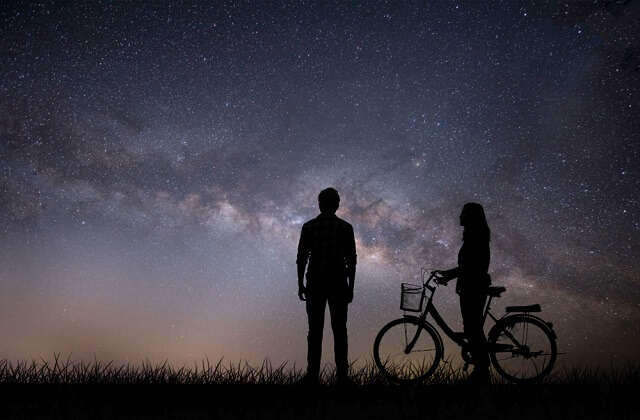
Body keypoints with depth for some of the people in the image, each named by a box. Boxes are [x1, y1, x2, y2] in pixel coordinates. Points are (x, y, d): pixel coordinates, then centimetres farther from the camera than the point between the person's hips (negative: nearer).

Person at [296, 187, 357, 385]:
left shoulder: (309, 226, 1)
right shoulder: (346, 227, 3)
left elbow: (302, 258, 0)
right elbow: (351, 260, 2)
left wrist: (300, 284, 6)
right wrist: (351, 286, 8)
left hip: (315, 282, 0)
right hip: (339, 282, 1)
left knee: (315, 330, 2)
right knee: (339, 330, 4)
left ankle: (313, 374, -1)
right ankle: (342, 374, 3)